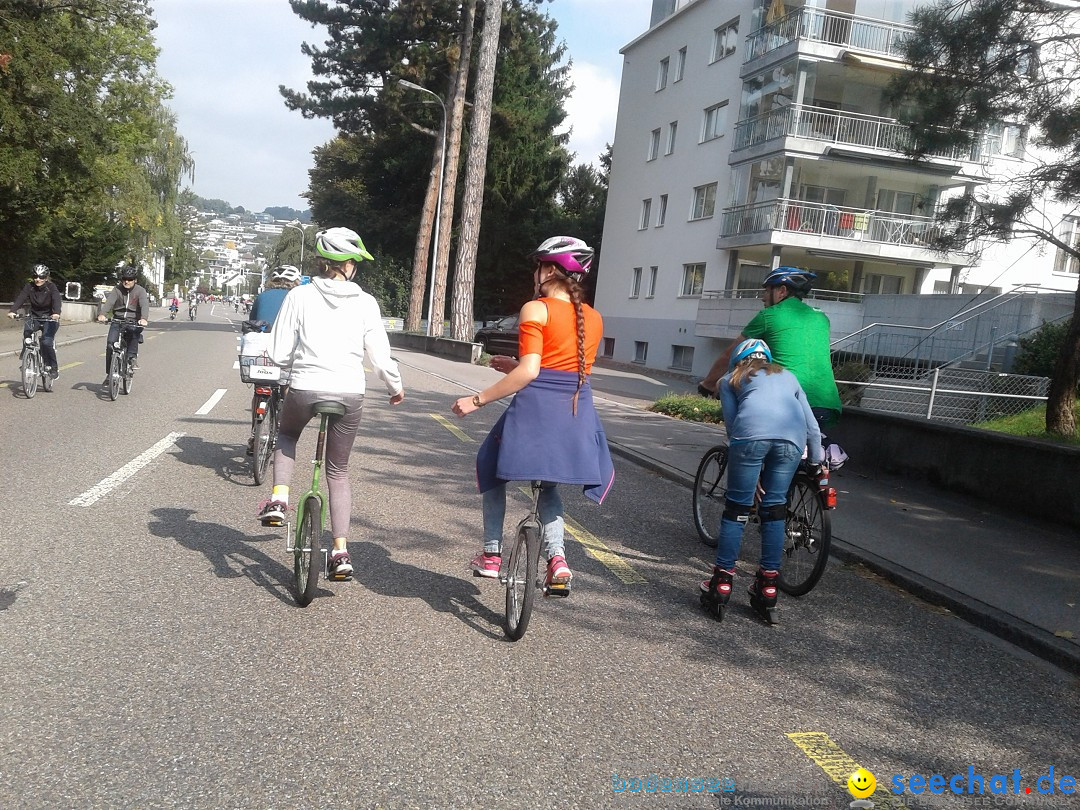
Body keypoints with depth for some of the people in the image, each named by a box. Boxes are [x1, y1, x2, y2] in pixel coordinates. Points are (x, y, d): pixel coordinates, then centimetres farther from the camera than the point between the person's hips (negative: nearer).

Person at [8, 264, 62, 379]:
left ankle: (54, 368, -4)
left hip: (50, 318, -3)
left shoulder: (51, 287, -13)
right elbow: (21, 297, -17)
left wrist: (56, 313, -50)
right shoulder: (29, 286, -4)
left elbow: (57, 300, -30)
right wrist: (12, 311, -35)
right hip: (35, 316, 3)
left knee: (46, 341, -22)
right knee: (27, 330, -27)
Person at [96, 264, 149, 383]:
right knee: (110, 343, -14)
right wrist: (101, 314, -36)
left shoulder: (140, 291, -4)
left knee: (135, 333, -36)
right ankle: (109, 373, -2)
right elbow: (109, 301, -15)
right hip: (118, 320, 2)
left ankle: (132, 357, -23)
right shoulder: (117, 289, 1)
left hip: (133, 321, -1)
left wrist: (143, 318, -41)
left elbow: (144, 305, -20)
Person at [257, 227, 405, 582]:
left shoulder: (299, 296, -2)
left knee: (286, 435, 33)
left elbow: (279, 354, -2)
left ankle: (279, 499, 12)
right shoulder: (365, 303, -2)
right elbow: (380, 357, -1)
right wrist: (396, 387, 18)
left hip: (304, 389, 0)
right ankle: (340, 552, 12)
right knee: (338, 471, 17)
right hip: (350, 394, 1)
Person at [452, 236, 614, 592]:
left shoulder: (535, 309, -9)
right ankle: (557, 557, 7)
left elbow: (529, 372, -17)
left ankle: (492, 553, 23)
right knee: (548, 484, 27)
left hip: (534, 411, -5)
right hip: (577, 417, 5)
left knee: (491, 469, 22)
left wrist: (478, 399, -11)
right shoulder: (594, 318, 10)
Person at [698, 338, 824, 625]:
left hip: (752, 431, -2)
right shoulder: (787, 376, 37)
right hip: (791, 436, 3)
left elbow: (731, 420, 16)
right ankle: (768, 590, 19)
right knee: (774, 511, 14)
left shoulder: (731, 380, 29)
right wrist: (817, 459, 43)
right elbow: (812, 424, 33)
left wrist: (738, 447, 23)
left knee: (736, 509, 7)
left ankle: (721, 586, 8)